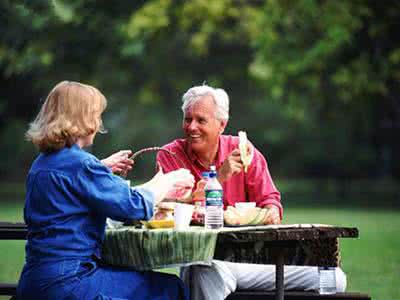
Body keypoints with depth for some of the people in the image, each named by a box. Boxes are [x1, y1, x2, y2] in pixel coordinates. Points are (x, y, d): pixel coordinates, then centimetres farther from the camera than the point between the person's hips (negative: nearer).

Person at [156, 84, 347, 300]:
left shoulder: (243, 151, 7)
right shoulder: (169, 156, -1)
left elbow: (269, 198, 10)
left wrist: (271, 212, -15)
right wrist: (220, 177, -18)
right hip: (204, 260, -4)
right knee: (208, 278, -43)